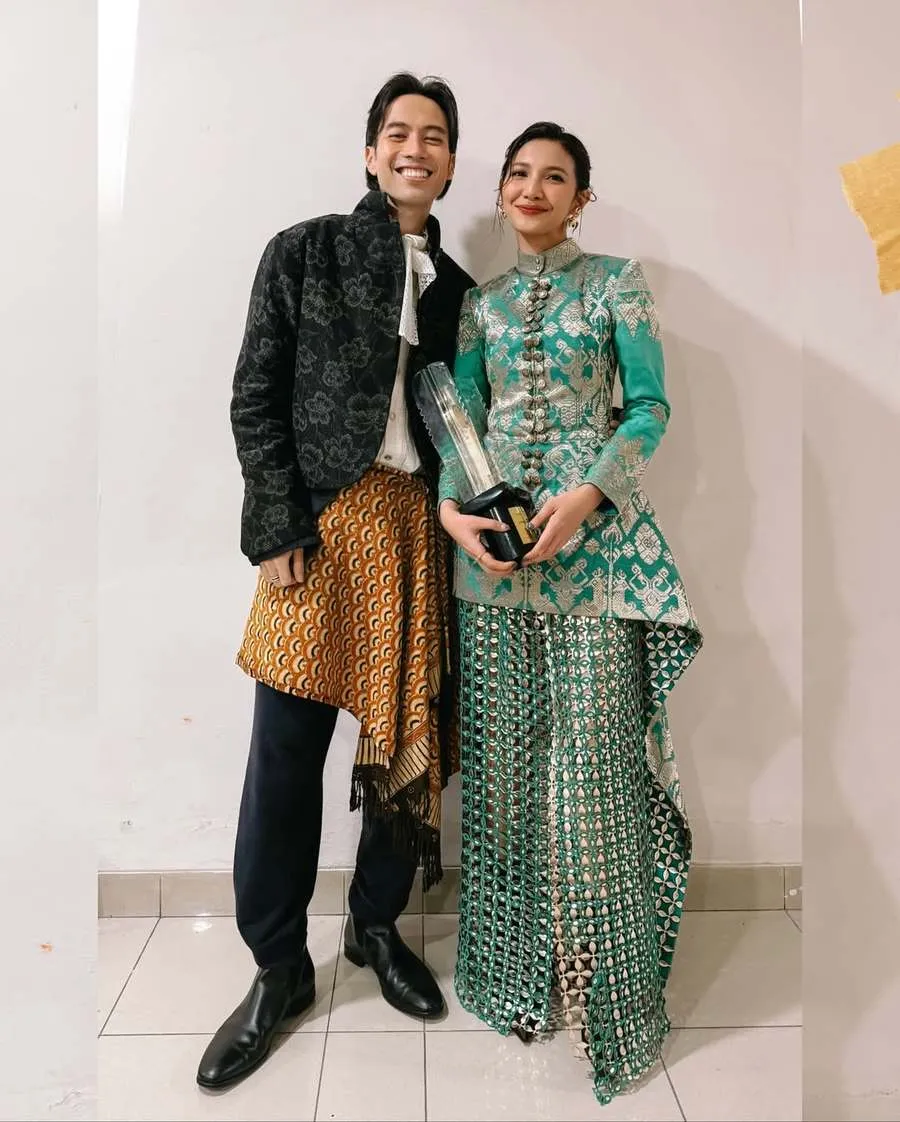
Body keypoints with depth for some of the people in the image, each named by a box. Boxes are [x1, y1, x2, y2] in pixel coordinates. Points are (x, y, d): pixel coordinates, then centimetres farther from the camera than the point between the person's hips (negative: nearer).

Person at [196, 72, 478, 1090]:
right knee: (287, 752, -1)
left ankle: (376, 926, 29)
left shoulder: (455, 286, 17)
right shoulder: (303, 252, 6)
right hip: (323, 520, -3)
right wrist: (279, 533, -9)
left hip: (418, 526, 4)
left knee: (410, 739, 6)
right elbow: (255, 399, 0)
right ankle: (279, 971, 18)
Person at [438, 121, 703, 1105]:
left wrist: (589, 493, -15)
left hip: (592, 538, -3)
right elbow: (462, 415, 11)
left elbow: (649, 406, 1)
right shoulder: (482, 302, 17)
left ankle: (602, 990, 16)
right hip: (493, 540, 4)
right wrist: (452, 506, -7)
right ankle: (519, 971, 25)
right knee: (504, 753, 6)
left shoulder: (616, 283, 8)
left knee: (589, 756, -4)